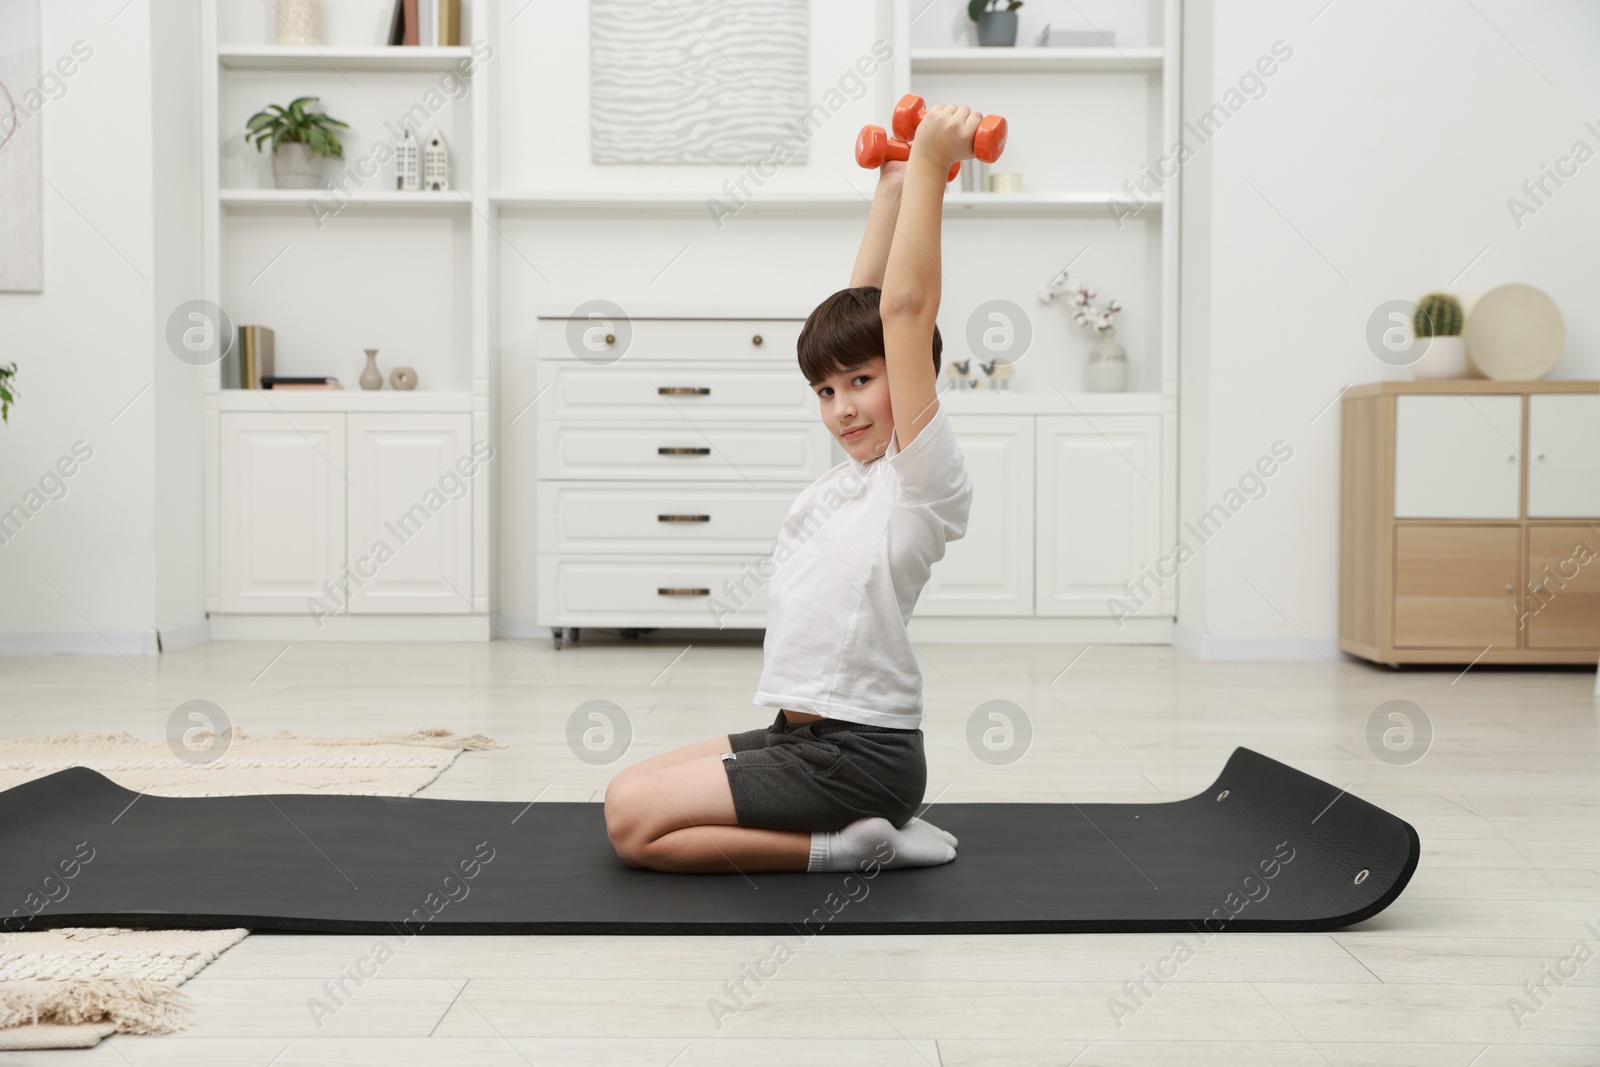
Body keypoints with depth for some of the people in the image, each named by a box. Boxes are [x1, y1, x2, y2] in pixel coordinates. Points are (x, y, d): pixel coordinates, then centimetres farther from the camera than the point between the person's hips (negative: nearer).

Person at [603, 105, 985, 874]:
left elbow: (904, 306, -19)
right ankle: (865, 827, 9)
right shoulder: (856, 468, 11)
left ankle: (842, 848, -7)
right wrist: (892, 186, 16)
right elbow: (858, 307, 16)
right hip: (800, 733, 9)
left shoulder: (922, 475, -11)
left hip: (858, 753, -9)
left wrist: (929, 166, -18)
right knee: (629, 790, 13)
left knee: (632, 820, -15)